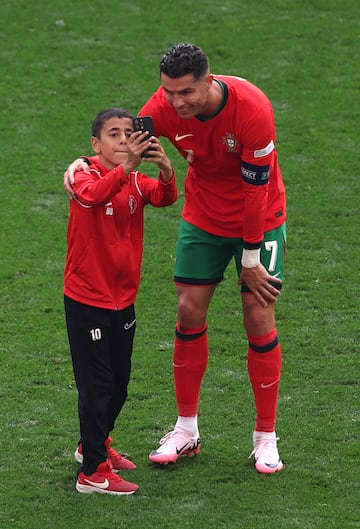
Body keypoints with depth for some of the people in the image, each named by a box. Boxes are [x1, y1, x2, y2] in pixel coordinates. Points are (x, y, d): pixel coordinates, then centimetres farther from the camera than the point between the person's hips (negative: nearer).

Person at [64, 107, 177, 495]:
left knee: (119, 382, 17)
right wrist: (126, 167, -52)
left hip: (123, 299, 6)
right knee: (96, 384, -5)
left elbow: (165, 198, -18)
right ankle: (93, 472, 2)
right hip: (86, 300, -6)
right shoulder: (85, 176, -13)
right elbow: (91, 195, -37)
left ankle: (94, 445, 38)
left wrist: (165, 169, -38)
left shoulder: (136, 182, 2)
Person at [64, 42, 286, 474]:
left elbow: (256, 187, -24)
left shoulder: (251, 108, -31)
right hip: (203, 219, 4)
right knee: (189, 312, 0)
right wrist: (85, 163, -30)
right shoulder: (166, 106, -20)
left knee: (259, 318, -5)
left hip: (260, 220, -3)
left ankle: (266, 438, 7)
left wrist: (250, 259, -18)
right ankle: (186, 431, 13)